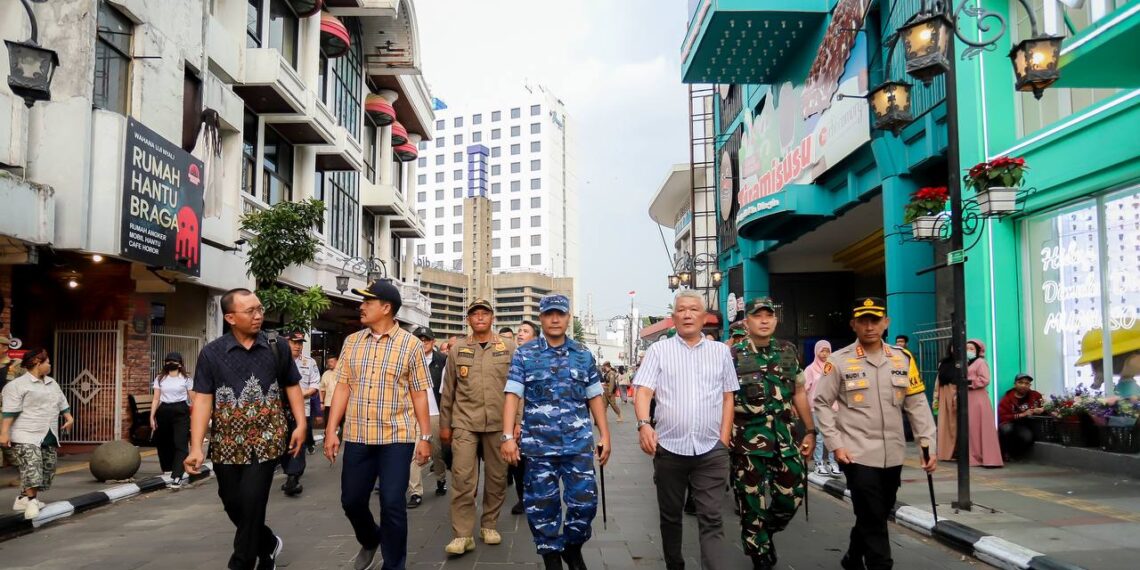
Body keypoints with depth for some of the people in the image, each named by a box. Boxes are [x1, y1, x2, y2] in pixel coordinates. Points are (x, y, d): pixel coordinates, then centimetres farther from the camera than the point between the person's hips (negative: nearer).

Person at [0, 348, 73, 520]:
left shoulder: (53, 384, 19)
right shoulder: (17, 385, -5)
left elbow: (62, 404, 23)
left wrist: (68, 417, 7)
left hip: (49, 436, 8)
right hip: (25, 436, -8)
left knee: (47, 471, 6)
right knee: (31, 468, -19)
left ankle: (23, 499, 15)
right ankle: (32, 501, -17)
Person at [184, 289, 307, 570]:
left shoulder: (276, 347, 0)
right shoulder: (212, 353, -3)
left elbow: (292, 387, 9)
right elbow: (202, 400, -7)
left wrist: (301, 424, 0)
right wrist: (196, 447, -14)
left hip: (266, 441, -1)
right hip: (227, 444, 1)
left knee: (251, 504, -6)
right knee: (233, 505, 12)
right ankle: (268, 544, 38)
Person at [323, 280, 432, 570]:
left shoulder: (411, 345, -3)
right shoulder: (352, 342, 7)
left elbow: (419, 394, -1)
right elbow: (342, 388, 7)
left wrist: (425, 437, -3)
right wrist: (331, 430, 2)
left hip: (397, 436, -4)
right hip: (357, 436, 4)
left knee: (392, 505, -3)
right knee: (351, 500, 12)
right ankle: (370, 541, 42)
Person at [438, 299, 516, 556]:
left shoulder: (508, 348, 4)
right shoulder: (457, 349, 6)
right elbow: (448, 390, 9)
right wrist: (444, 424, 8)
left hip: (499, 423, 1)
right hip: (464, 423, 0)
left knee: (496, 477, 8)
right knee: (462, 478, -6)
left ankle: (489, 525, 25)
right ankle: (463, 535, -2)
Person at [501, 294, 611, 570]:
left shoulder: (583, 355, 8)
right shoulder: (524, 355, 1)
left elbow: (595, 397, 11)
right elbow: (513, 396, -4)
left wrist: (605, 435, 6)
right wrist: (508, 436, -13)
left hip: (579, 443, 2)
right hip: (539, 444, -1)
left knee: (584, 501, 2)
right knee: (542, 505, 5)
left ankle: (573, 547, 28)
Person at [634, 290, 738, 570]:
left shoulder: (721, 351, 9)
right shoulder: (658, 350, 3)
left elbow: (728, 398, 11)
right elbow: (643, 392, -5)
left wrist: (724, 440, 3)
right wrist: (644, 424, -23)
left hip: (711, 450, 0)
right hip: (669, 447, 0)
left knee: (711, 519, -2)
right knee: (670, 515, 13)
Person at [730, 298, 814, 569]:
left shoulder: (788, 351, 7)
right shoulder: (733, 356, -3)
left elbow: (798, 393, 12)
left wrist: (810, 431, 10)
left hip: (784, 437, 3)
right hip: (748, 441, -3)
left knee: (792, 496, 6)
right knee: (752, 505, 4)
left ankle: (768, 531, 35)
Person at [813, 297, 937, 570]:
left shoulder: (902, 359, 6)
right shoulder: (839, 361, -5)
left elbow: (917, 404, 8)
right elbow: (821, 403, -2)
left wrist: (928, 444, 0)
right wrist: (835, 444, -8)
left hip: (893, 455, 5)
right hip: (858, 455, -5)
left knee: (878, 516, 18)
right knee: (873, 519, -3)